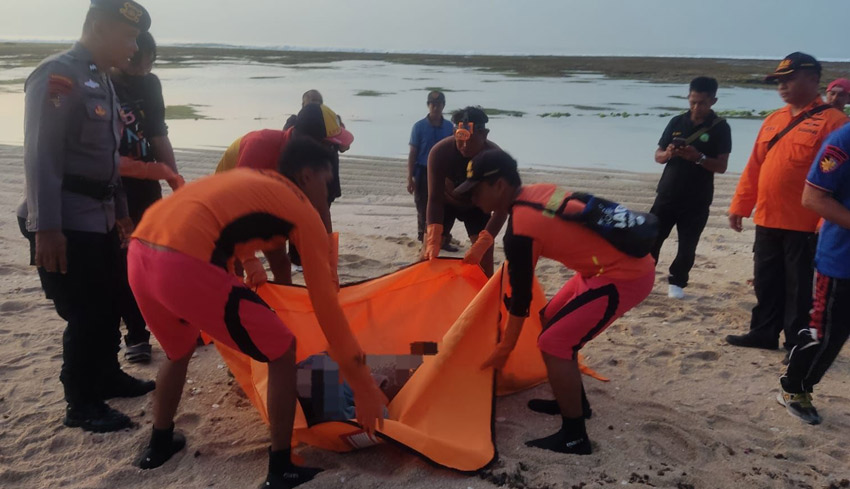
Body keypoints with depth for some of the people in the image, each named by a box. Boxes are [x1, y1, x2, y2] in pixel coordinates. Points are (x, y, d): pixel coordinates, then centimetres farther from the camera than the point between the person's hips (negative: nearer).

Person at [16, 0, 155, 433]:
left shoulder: (101, 80, 14)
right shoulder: (56, 75, -14)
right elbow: (41, 157, -21)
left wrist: (120, 212, 22)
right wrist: (46, 228, -25)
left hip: (99, 217, 9)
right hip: (66, 223, -9)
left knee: (110, 303, 18)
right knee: (86, 314, -2)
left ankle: (108, 378, 36)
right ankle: (81, 405, 13)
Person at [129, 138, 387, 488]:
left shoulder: (245, 178, 30)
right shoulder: (304, 212, 10)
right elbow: (326, 305, 8)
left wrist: (249, 260, 63)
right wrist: (364, 388, 13)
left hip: (139, 254, 9)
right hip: (187, 266, -8)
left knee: (178, 350, 36)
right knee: (281, 352, 11)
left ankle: (159, 444, 51)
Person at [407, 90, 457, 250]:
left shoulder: (449, 127, 3)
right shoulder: (419, 126, -5)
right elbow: (413, 153, -4)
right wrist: (410, 178, -8)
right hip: (424, 173, -3)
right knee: (424, 210, 4)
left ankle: (444, 240, 18)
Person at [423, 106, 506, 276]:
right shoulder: (439, 152, -36)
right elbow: (434, 199, -31)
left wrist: (481, 245, -47)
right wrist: (433, 241, -43)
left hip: (475, 206, 0)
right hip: (446, 203, 0)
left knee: (484, 255, -13)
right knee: (428, 254, -8)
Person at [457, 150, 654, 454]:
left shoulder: (520, 231, -20)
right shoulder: (540, 191, 4)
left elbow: (521, 296, -11)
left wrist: (503, 349, 2)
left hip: (625, 276, -10)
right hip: (622, 261, 10)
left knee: (553, 343, -10)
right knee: (552, 319, 19)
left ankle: (574, 437, 2)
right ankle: (574, 401, 32)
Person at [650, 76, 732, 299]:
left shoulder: (720, 127, -5)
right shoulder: (677, 122, 5)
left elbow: (721, 166, -8)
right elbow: (658, 156, 7)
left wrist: (698, 157, -25)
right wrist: (668, 153, -16)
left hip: (697, 200, -2)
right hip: (667, 194, 2)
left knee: (687, 245, 5)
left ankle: (677, 282, 22)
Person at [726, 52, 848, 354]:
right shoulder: (772, 120, 13)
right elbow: (754, 167, 14)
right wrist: (740, 206, 11)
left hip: (804, 225, -6)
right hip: (767, 220, 6)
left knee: (800, 287, 5)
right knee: (766, 282, 15)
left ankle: (798, 344, 17)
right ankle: (764, 333, 29)